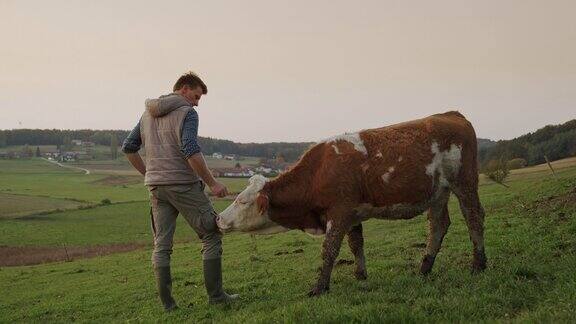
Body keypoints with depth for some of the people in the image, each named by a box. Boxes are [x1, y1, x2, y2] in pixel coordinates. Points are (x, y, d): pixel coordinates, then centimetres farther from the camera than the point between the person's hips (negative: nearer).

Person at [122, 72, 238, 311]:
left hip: (156, 187, 7)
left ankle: (167, 303, 9)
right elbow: (191, 151, -21)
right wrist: (212, 183, -16)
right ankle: (215, 295, 4)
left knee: (161, 245, 8)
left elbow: (128, 148, 17)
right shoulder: (187, 112, -7)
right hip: (184, 185, -7)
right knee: (211, 236, 4)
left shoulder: (148, 114, 16)